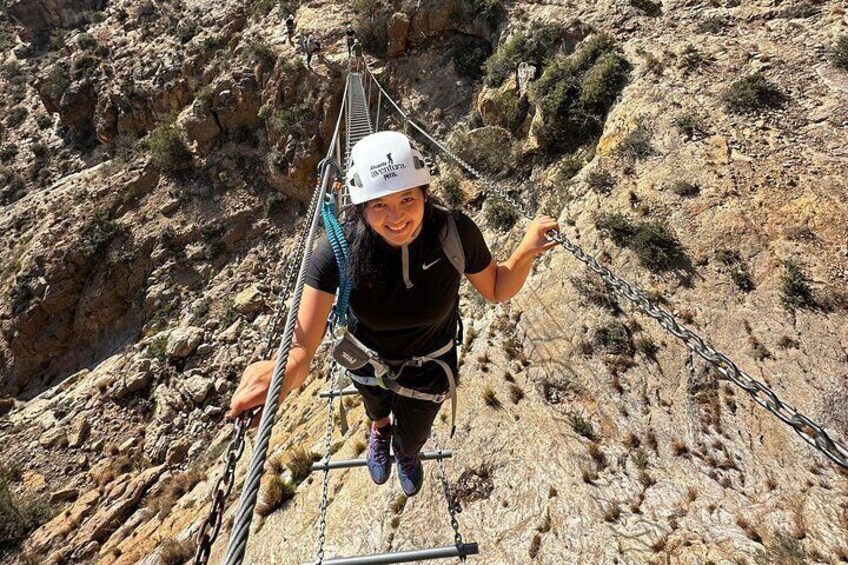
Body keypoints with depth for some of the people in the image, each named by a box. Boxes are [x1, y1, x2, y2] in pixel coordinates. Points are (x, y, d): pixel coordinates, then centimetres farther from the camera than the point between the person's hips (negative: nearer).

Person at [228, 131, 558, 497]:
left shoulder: (456, 232, -33)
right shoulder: (339, 250, -37)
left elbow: (496, 290, -14)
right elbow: (302, 347, -41)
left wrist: (526, 251, -33)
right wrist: (284, 371, -65)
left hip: (429, 365, 1)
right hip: (367, 360, 0)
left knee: (413, 437, 30)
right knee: (376, 409, 37)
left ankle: (407, 452, 72)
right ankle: (379, 430, 78)